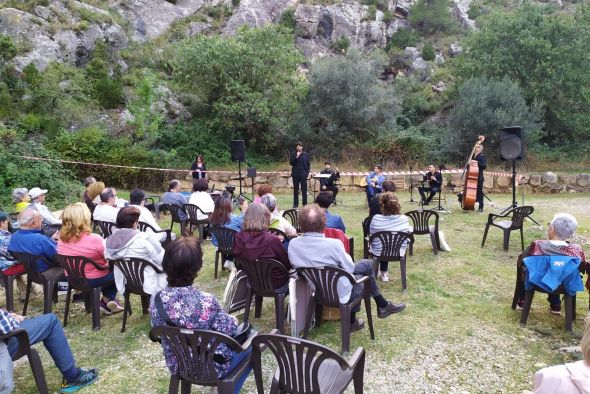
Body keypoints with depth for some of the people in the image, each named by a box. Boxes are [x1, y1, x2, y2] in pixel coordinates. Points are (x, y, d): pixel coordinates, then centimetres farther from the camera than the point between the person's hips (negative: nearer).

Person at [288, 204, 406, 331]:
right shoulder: (333, 244, -29)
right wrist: (345, 256, 5)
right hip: (339, 294, -5)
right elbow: (350, 269, -14)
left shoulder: (293, 244, -15)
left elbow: (294, 265, 4)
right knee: (367, 265, 20)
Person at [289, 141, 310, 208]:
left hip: (303, 174, 0)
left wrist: (307, 172, -3)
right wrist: (296, 157, -15)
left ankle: (305, 203, 5)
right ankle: (295, 204, 10)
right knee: (296, 189, 4)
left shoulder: (306, 154, 6)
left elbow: (308, 164, 8)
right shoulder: (293, 154, 5)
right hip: (295, 174, 0)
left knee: (304, 189, -1)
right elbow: (291, 163, -4)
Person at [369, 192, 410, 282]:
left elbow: (372, 238, -8)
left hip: (379, 253, -1)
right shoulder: (404, 219, -18)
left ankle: (383, 273, 47)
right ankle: (383, 272, 48)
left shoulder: (376, 219, -23)